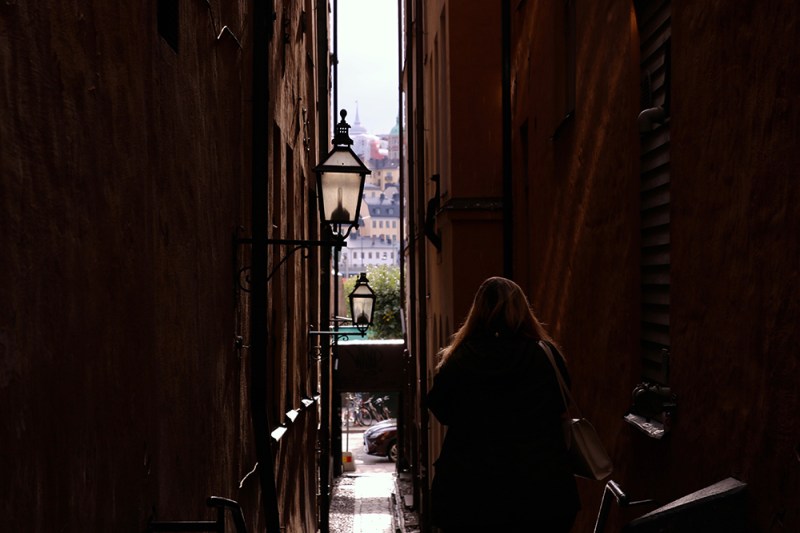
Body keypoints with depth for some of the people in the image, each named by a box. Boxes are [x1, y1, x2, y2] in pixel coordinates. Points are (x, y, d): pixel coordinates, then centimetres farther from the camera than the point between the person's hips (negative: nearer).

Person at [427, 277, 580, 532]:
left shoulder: (458, 360, -9)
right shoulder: (547, 356, -8)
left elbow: (440, 410, 7)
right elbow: (561, 408, 10)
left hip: (469, 491, 0)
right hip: (540, 491, 0)